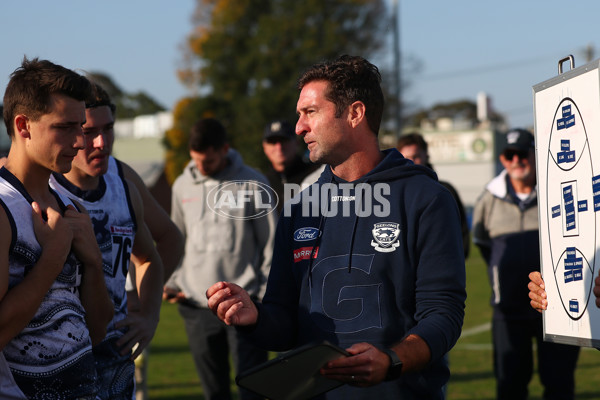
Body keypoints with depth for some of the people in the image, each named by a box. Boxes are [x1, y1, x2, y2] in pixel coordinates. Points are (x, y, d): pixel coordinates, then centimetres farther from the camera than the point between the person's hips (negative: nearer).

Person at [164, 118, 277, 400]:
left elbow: (270, 242, 0)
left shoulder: (252, 183, -2)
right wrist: (173, 281, 8)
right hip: (196, 303, 4)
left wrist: (267, 294, -4)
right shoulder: (183, 185, 10)